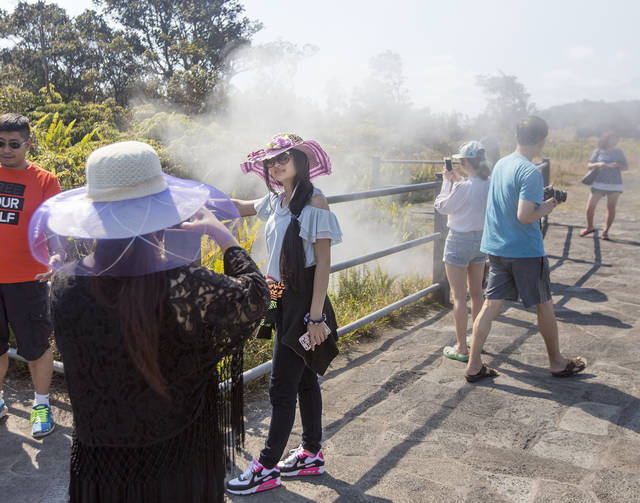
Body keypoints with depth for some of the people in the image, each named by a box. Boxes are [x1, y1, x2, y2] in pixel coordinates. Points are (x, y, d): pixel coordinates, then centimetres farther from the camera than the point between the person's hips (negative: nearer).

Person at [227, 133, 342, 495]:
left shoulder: (315, 202, -15)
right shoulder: (277, 201, 8)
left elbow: (323, 262, -17)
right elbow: (244, 207, 29)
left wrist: (315, 316, -19)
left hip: (304, 303, -8)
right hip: (283, 300, 8)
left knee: (282, 386, -1)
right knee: (303, 378, 17)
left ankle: (267, 468, 13)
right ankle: (312, 454, 32)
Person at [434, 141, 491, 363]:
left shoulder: (463, 187, -22)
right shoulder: (489, 185, -2)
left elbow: (442, 206, -8)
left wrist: (447, 181, 0)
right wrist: (457, 180, 13)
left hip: (460, 241, -7)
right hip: (481, 239, 7)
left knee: (459, 297, 1)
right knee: (476, 293, 19)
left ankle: (462, 349, 6)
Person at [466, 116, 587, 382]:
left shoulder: (500, 164, 7)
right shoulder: (530, 172, -18)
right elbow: (524, 215, -25)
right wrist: (547, 208, -8)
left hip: (496, 248, 7)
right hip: (526, 251, -7)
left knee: (491, 305, 8)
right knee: (544, 305, 11)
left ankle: (474, 365, 8)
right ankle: (557, 363, 27)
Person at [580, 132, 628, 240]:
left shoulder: (619, 152, 8)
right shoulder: (598, 151, 5)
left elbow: (625, 167, 7)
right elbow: (589, 165, 2)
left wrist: (617, 165, -13)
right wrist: (598, 164, -17)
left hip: (614, 185, 1)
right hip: (599, 184, 0)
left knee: (611, 208, -1)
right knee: (590, 207, -4)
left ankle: (606, 231, 12)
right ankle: (590, 227, 18)